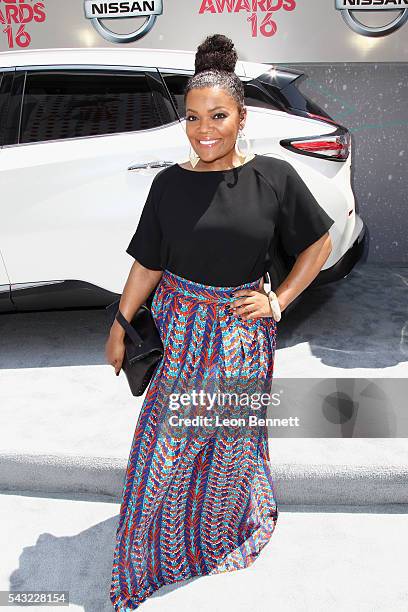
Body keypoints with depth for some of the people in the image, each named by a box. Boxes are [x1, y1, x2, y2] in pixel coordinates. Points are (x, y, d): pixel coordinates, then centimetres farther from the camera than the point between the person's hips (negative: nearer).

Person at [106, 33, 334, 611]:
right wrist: (119, 326, 3)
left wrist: (279, 301, -6)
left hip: (242, 332, 0)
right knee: (168, 436, 12)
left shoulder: (274, 176, -8)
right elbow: (147, 264, 1)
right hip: (179, 330, 1)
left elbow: (319, 244, 2)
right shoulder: (169, 183, -4)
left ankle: (222, 530, 49)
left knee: (233, 435, 17)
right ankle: (160, 545, 43)